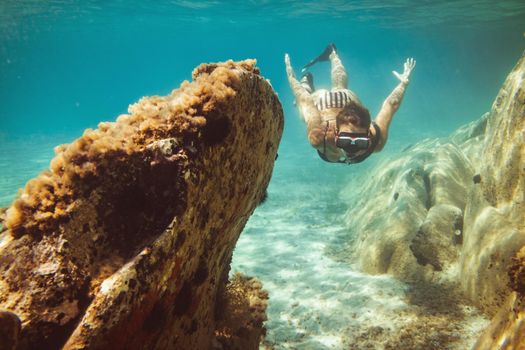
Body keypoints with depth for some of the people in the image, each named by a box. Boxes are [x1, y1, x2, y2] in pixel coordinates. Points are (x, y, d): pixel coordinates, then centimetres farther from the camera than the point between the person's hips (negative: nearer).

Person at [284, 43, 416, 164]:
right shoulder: (318, 136, -49)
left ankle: (332, 54, 62)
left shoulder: (377, 139, -43)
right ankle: (306, 80, 59)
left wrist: (404, 82, -12)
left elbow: (391, 105, -28)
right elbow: (305, 101, -35)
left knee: (340, 87, 39)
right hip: (320, 101, -3)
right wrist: (291, 76, -20)